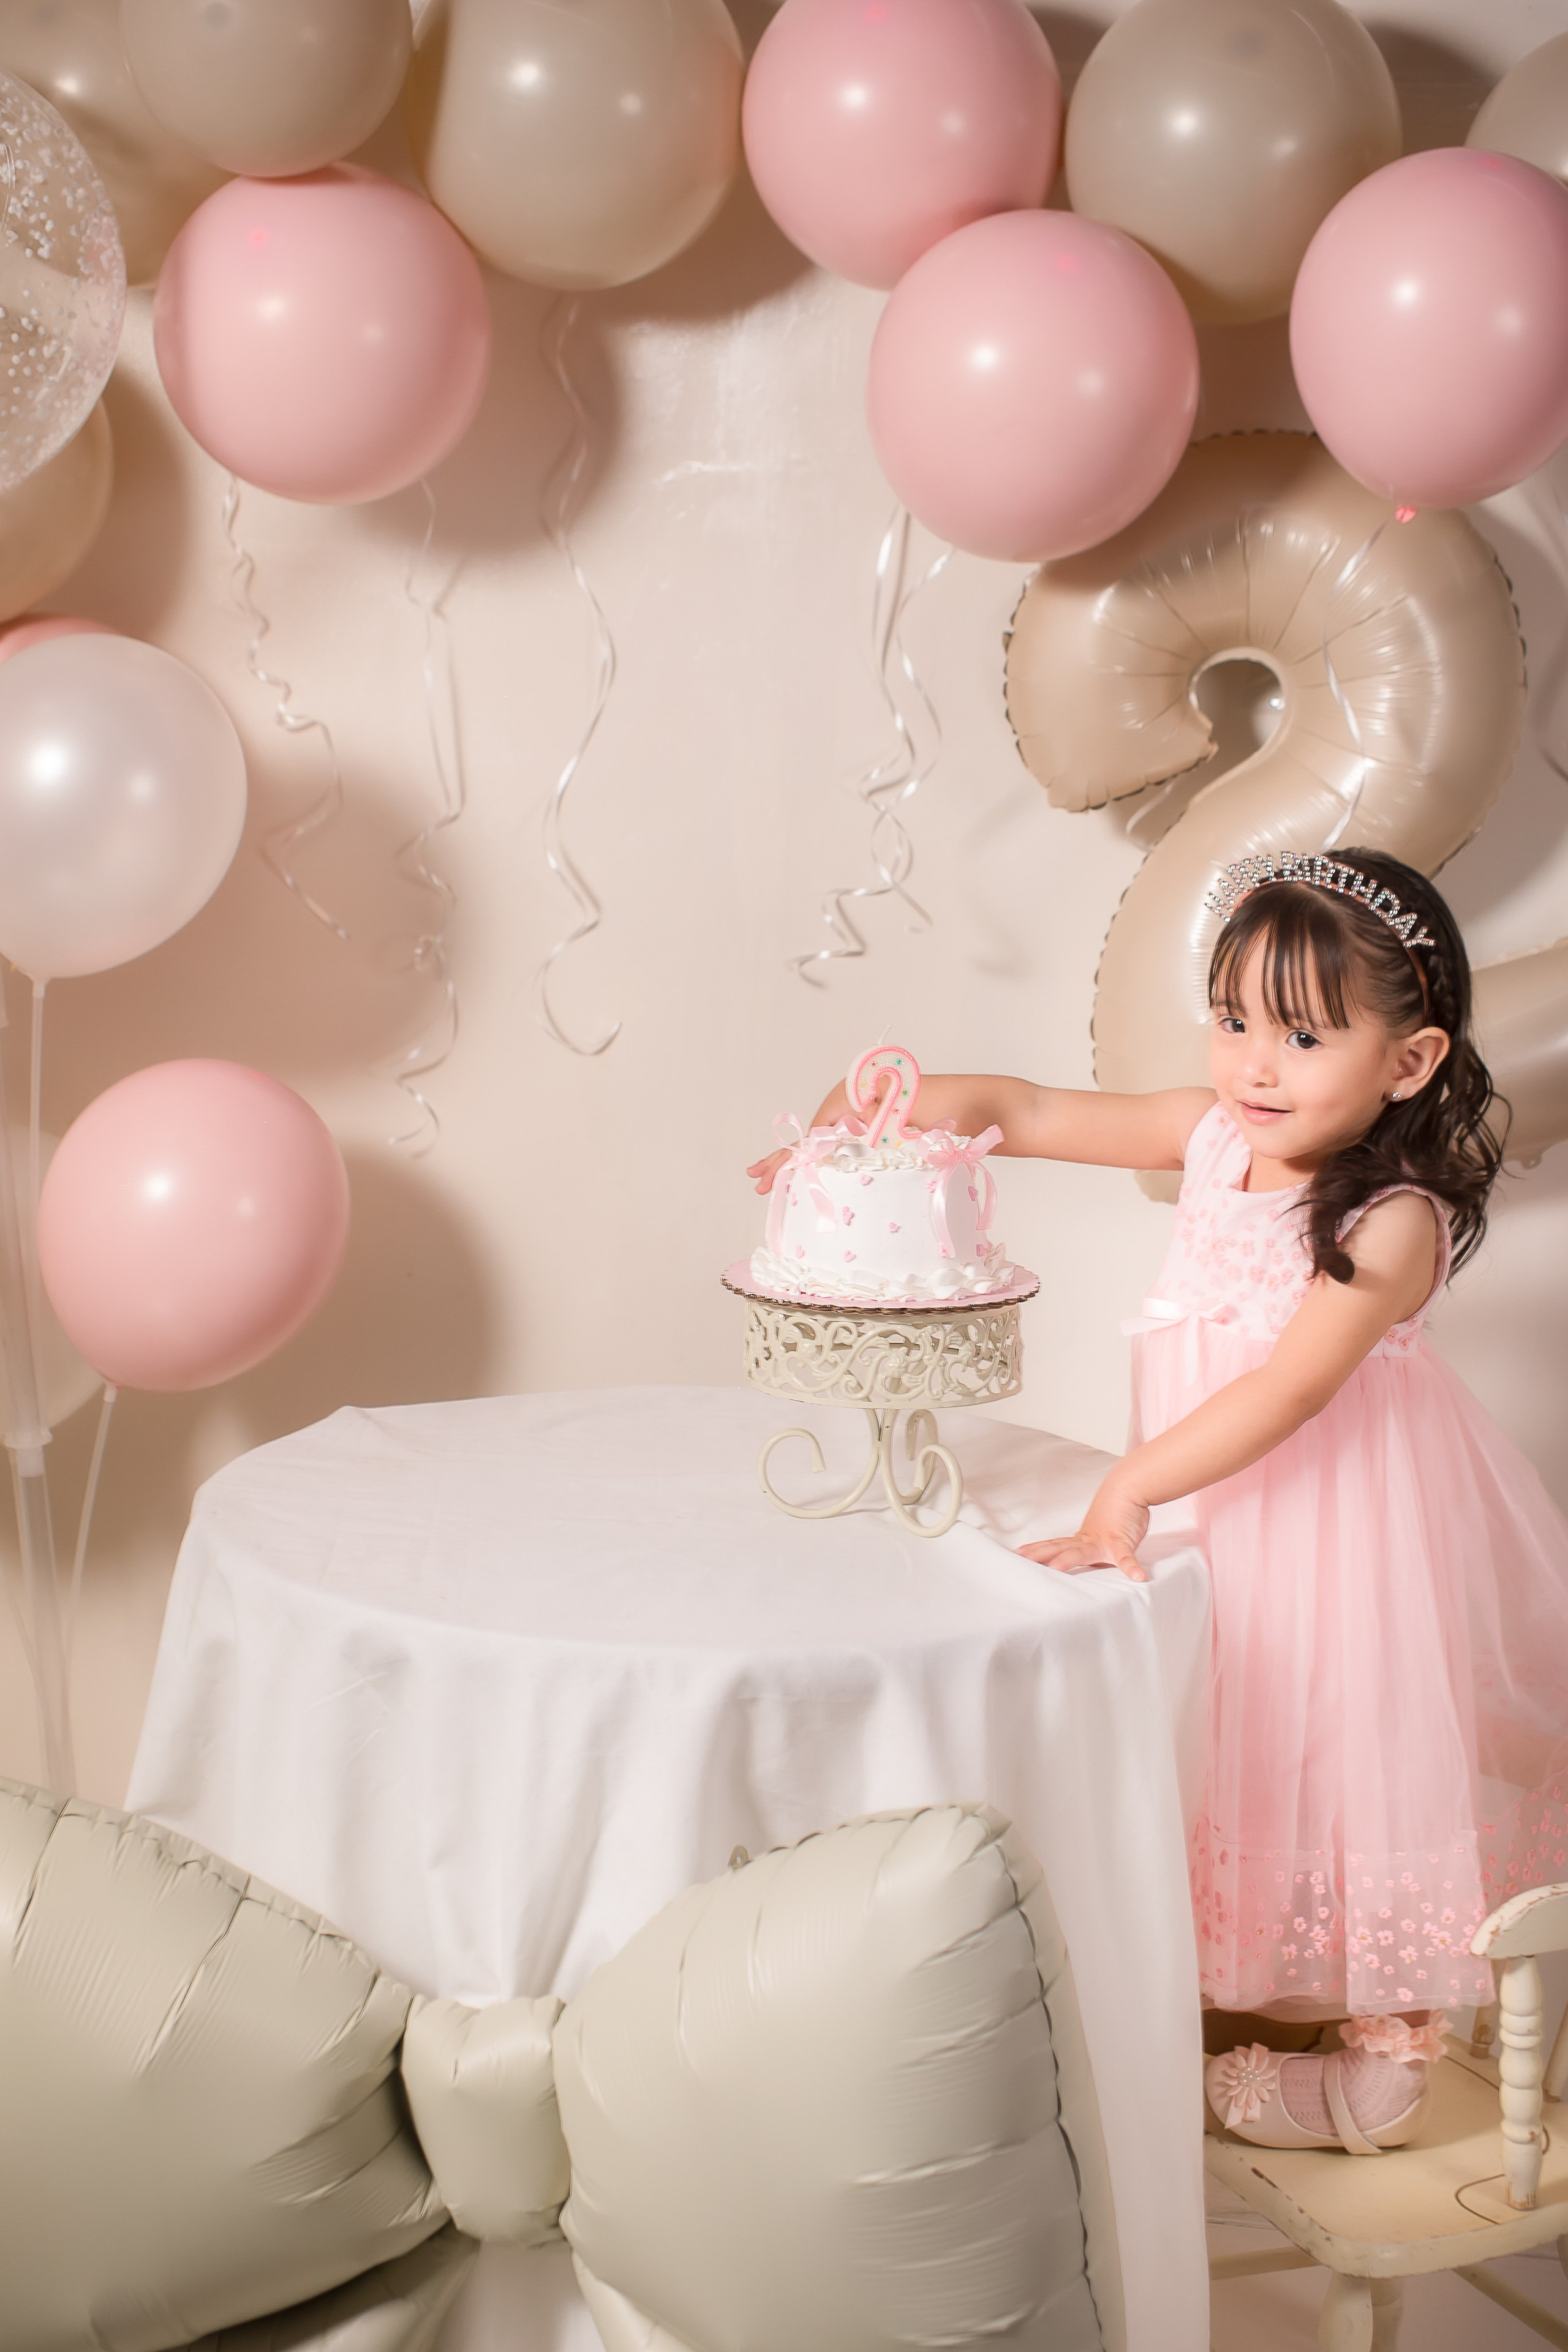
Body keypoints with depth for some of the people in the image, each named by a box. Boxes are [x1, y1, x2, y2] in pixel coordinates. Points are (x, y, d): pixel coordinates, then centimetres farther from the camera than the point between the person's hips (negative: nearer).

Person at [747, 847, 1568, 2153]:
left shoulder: (1393, 1222, -25)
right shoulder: (1216, 1136, -5)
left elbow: (1289, 1389, -33)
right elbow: (1029, 1112, 2)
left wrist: (1127, 1491, -39)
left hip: (1343, 1512, -7)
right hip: (1230, 1500, 7)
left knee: (1355, 1746, 6)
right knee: (1257, 1746, 20)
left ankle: (1388, 2053, 23)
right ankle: (1284, 1991, 40)